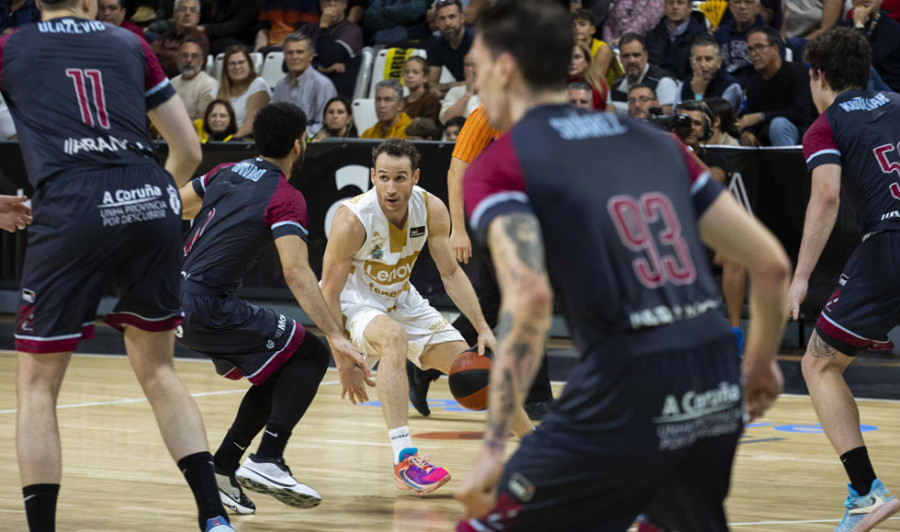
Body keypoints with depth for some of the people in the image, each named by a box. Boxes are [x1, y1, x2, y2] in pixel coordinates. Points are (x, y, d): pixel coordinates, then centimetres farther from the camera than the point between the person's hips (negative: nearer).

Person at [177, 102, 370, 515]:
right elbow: (296, 272, -21)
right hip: (207, 307, -8)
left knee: (277, 372, 19)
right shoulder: (286, 198, -10)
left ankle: (221, 470, 15)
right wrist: (336, 337, -25)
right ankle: (267, 461, -12)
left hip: (174, 299, 8)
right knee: (310, 354, -1)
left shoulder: (226, 173, 12)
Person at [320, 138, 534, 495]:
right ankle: (404, 460, -41)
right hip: (355, 304, -6)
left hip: (402, 301, 6)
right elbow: (329, 291, -22)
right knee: (395, 338, -38)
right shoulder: (352, 220, -31)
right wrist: (341, 356, -25)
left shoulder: (432, 210, -17)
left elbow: (451, 272, -4)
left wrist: (483, 328, -10)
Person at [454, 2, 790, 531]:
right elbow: (772, 263, 16)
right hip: (718, 389, 6)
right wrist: (762, 362, 32)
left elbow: (530, 297, -17)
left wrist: (495, 448, -18)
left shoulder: (499, 166, 1)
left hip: (626, 398, -6)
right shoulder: (656, 141, 18)